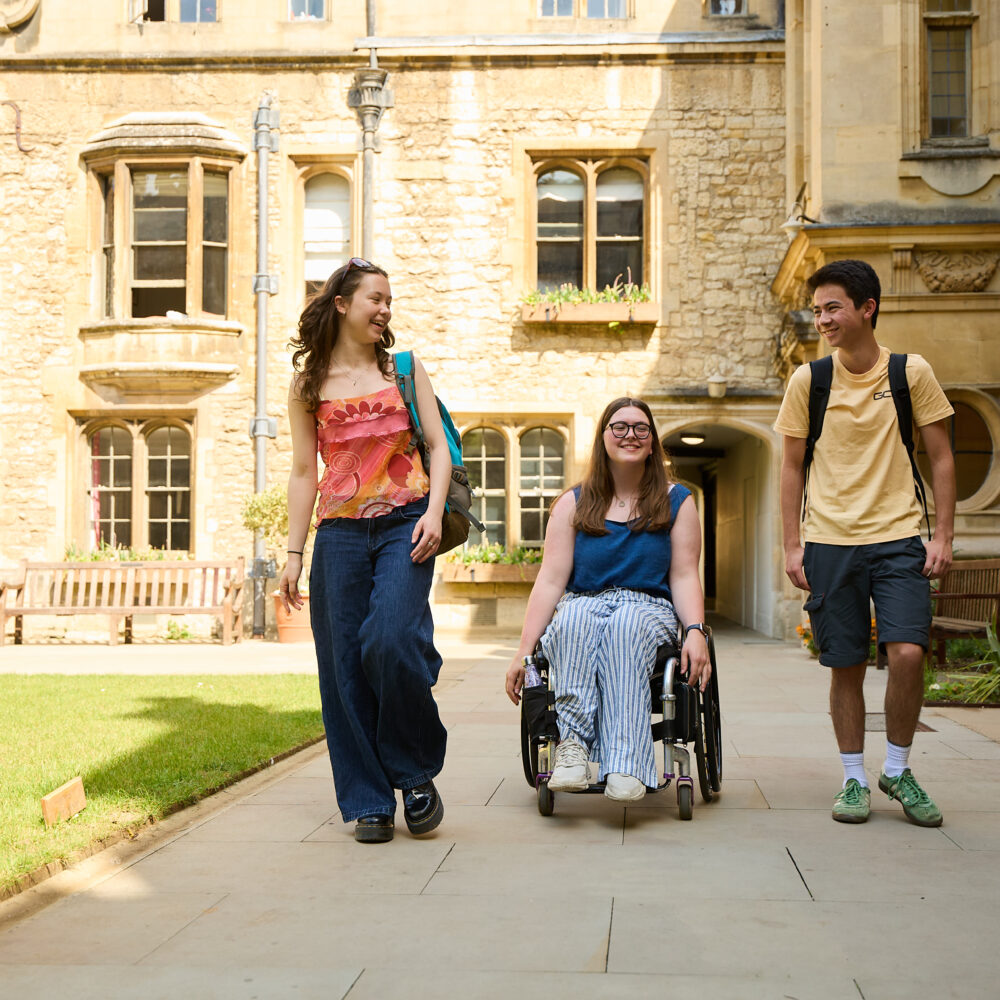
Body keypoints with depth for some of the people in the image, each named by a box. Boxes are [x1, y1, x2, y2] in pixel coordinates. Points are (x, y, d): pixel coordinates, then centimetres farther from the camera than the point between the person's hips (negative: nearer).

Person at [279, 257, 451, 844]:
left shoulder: (404, 368, 11)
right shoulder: (309, 384, 11)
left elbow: (439, 446, 7)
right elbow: (304, 471, 11)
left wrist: (434, 512, -9)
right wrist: (295, 553, 6)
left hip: (404, 524, -1)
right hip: (340, 532, 2)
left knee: (390, 641, -20)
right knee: (345, 665, -1)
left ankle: (418, 773, 2)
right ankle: (369, 802, 10)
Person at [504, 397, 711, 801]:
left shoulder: (677, 502, 12)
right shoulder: (573, 504, 11)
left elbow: (684, 576, 5)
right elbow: (550, 579, 2)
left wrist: (696, 631, -15)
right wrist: (523, 651, -8)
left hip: (649, 607, -1)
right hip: (583, 604, 1)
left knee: (626, 625, -38)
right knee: (574, 617, -37)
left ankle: (625, 764, -48)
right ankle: (572, 742, -46)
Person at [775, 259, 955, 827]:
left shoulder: (912, 373, 1)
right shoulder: (808, 381, 3)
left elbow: (941, 459, 6)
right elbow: (793, 467, 9)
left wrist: (943, 536, -2)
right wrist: (793, 545, 3)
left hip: (898, 537, -1)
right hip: (830, 543, 1)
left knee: (907, 653, -14)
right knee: (846, 667, 3)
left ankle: (898, 770, 8)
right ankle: (855, 779, 19)